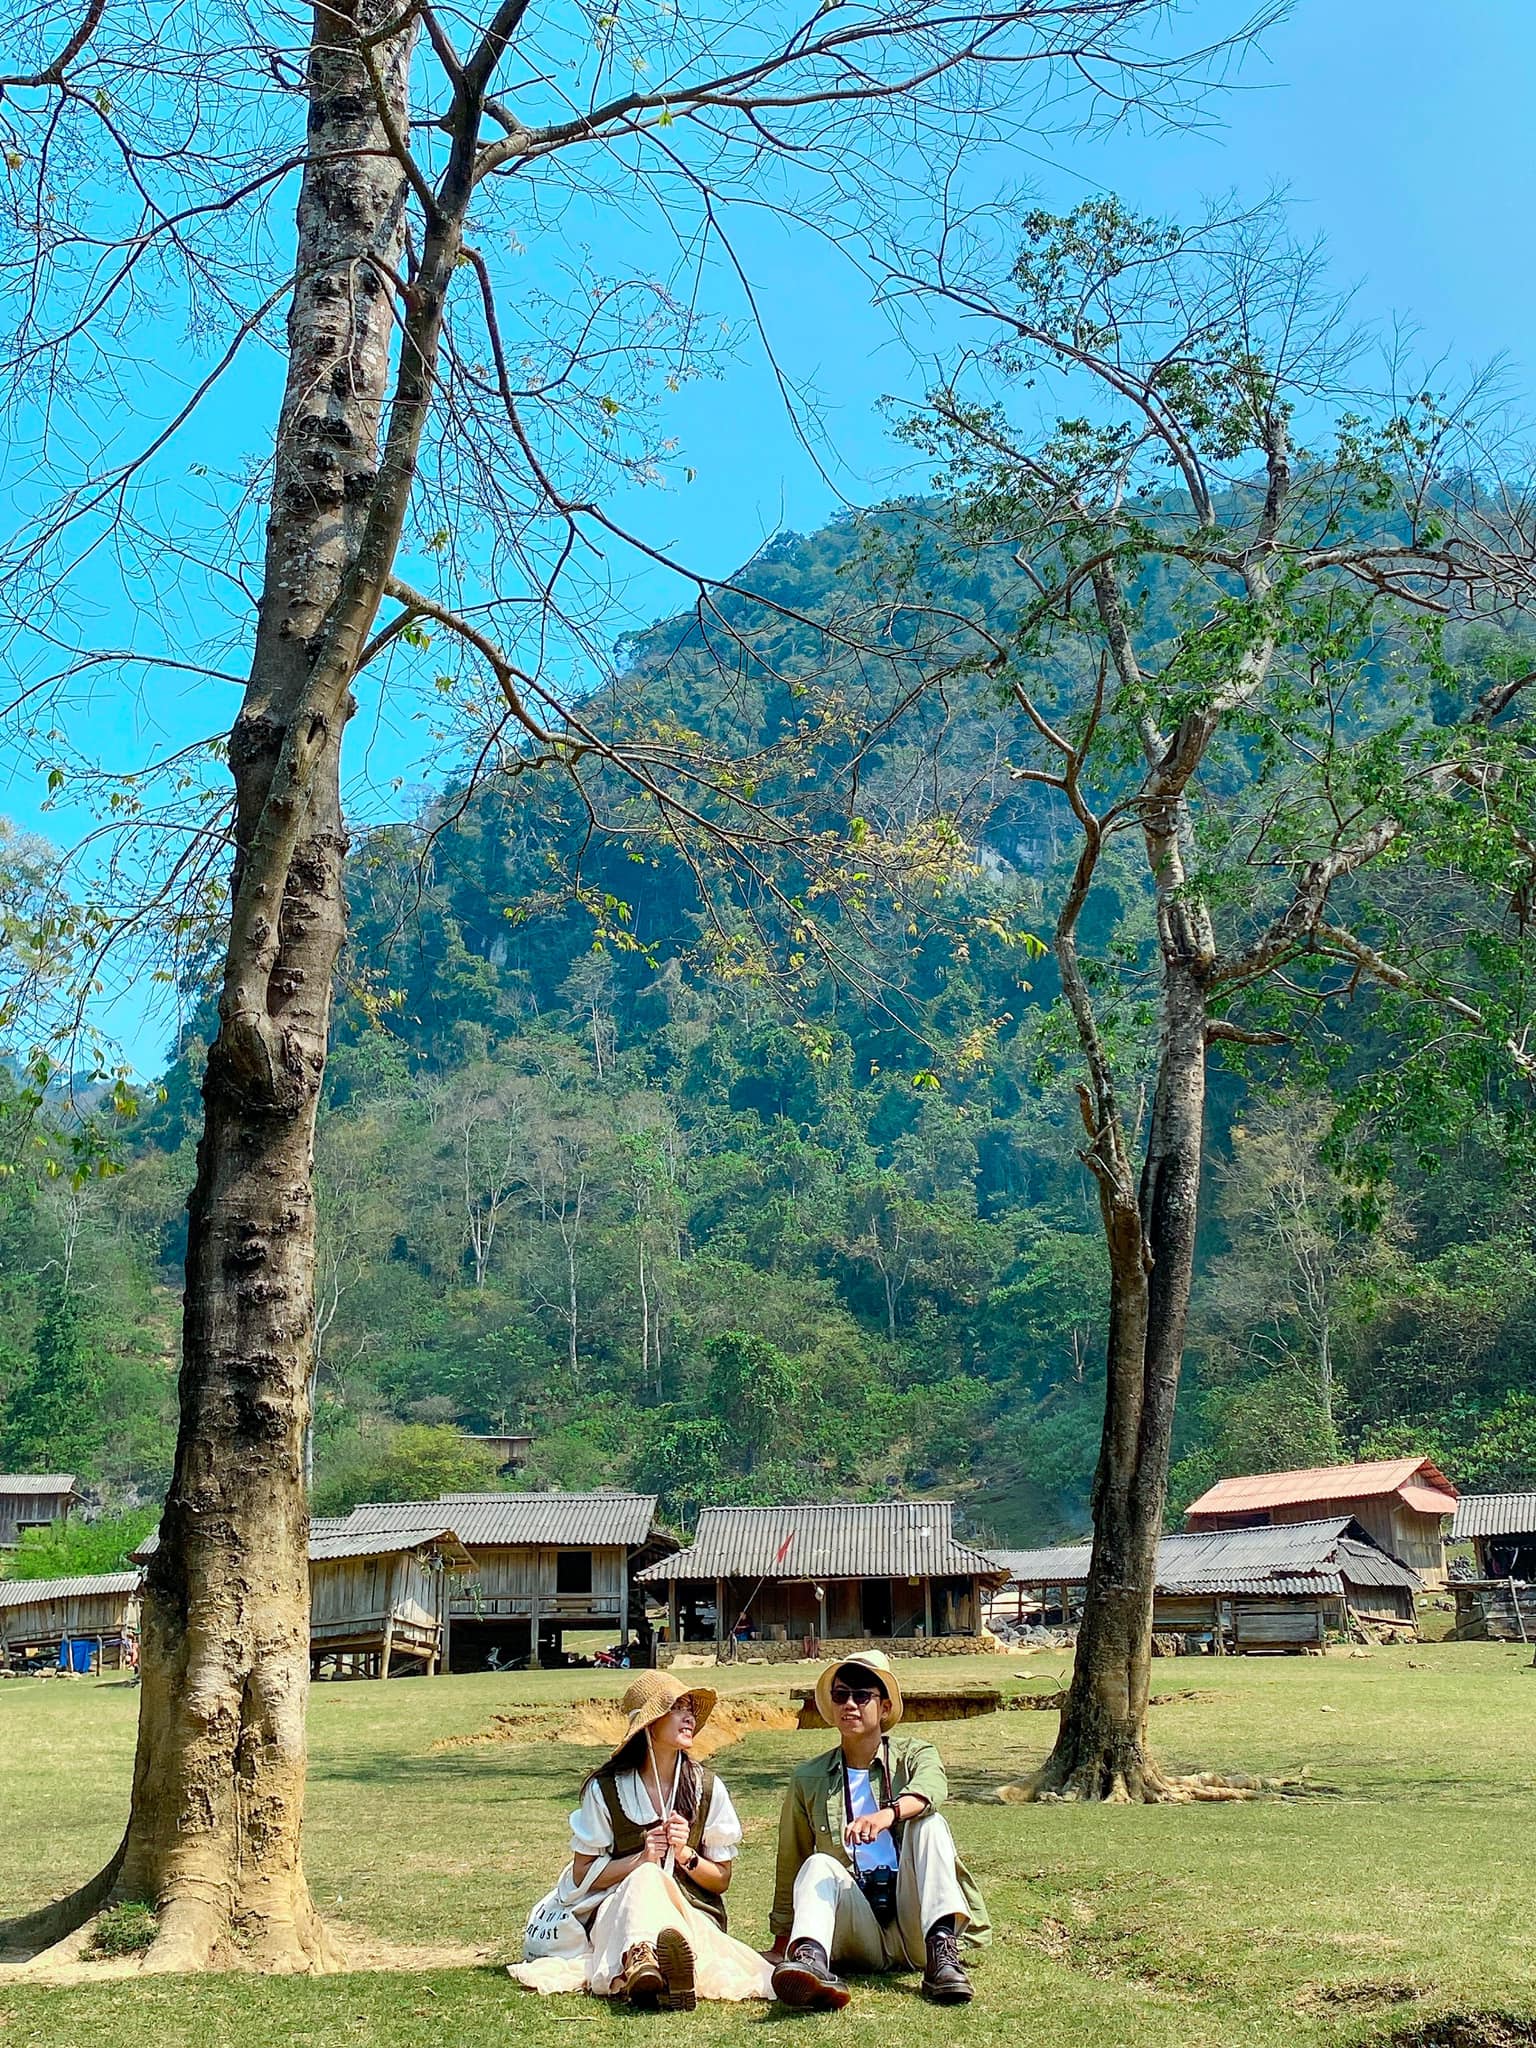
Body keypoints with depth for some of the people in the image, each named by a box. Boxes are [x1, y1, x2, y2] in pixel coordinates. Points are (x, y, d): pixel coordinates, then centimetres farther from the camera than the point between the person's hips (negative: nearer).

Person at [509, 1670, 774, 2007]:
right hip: (618, 1909, -1)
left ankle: (639, 1968, -71)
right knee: (647, 1877, -37)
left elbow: (722, 1880, 11)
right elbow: (582, 1875, 4)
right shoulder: (605, 1789, 3)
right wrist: (640, 1859, -12)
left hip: (693, 1912, 1)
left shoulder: (707, 1788, 8)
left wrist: (685, 1854, -9)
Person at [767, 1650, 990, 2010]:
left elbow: (931, 1788, -20)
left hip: (914, 1932, -1)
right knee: (819, 1865, -25)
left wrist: (889, 1813, -42)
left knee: (929, 1823, -19)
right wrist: (781, 1944, 11)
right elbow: (790, 1863, 17)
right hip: (859, 1933, 1)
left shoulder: (914, 1756, 6)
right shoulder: (809, 1779, 11)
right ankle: (810, 1958, -53)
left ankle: (942, 1950, -34)